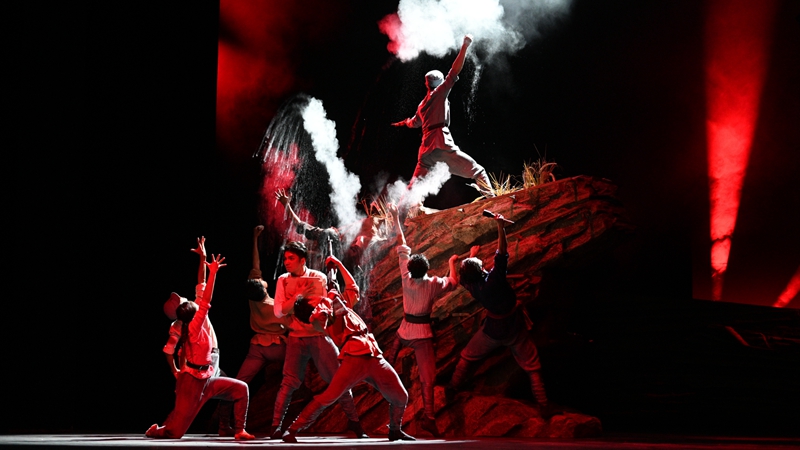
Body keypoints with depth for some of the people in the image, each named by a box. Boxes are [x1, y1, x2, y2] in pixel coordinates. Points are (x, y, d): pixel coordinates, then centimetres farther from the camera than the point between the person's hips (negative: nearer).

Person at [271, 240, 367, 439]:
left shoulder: (319, 278, -2)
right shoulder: (283, 281, 2)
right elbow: (279, 311, -5)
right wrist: (298, 295, -16)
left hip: (320, 336, 0)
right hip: (296, 338, 0)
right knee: (289, 382, -8)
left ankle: (354, 422, 13)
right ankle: (276, 426, -2)